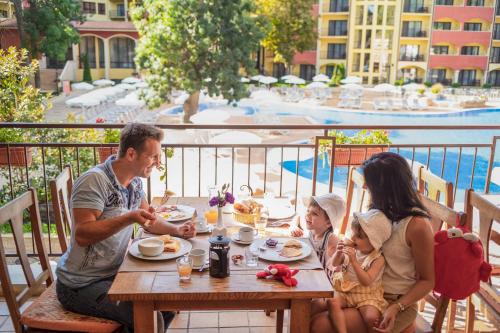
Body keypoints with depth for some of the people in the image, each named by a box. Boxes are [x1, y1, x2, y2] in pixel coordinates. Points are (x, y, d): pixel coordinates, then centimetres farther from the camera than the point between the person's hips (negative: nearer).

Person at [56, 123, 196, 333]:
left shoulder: (135, 182, 4)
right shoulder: (95, 180, -21)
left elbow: (148, 220, 16)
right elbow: (82, 235, -27)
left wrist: (176, 230, -2)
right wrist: (129, 219, -37)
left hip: (113, 274, 8)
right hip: (82, 285, -8)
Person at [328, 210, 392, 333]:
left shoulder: (378, 259, -15)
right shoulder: (352, 249, -2)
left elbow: (366, 281, -25)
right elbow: (334, 263, 8)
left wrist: (354, 260, -32)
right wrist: (339, 251, -14)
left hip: (367, 295, -4)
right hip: (345, 290, 4)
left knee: (371, 318, -27)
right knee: (332, 302, -24)